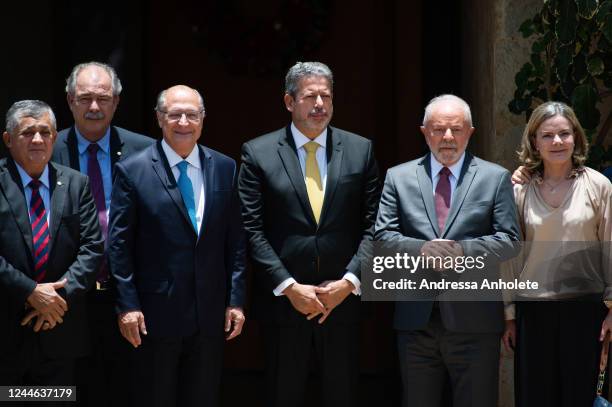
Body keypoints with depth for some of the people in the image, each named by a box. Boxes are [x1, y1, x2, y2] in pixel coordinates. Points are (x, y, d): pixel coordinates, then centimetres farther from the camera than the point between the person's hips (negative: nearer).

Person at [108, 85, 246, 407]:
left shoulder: (225, 169, 6)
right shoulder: (132, 171, -4)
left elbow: (235, 241, 8)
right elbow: (118, 245, -4)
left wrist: (236, 299, 3)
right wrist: (127, 305, -8)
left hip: (210, 313, 3)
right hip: (156, 314, -3)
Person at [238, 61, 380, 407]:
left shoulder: (360, 150, 6)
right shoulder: (258, 153, 1)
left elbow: (372, 224, 4)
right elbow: (252, 231, -4)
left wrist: (349, 281, -7)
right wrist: (289, 287, -11)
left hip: (342, 298, 1)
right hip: (283, 301, -1)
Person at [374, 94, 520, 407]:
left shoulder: (495, 178, 6)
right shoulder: (399, 177, 10)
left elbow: (508, 240, -1)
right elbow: (383, 235, 2)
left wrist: (461, 250, -17)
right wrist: (422, 249, -16)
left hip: (474, 319, -2)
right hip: (416, 318, 2)